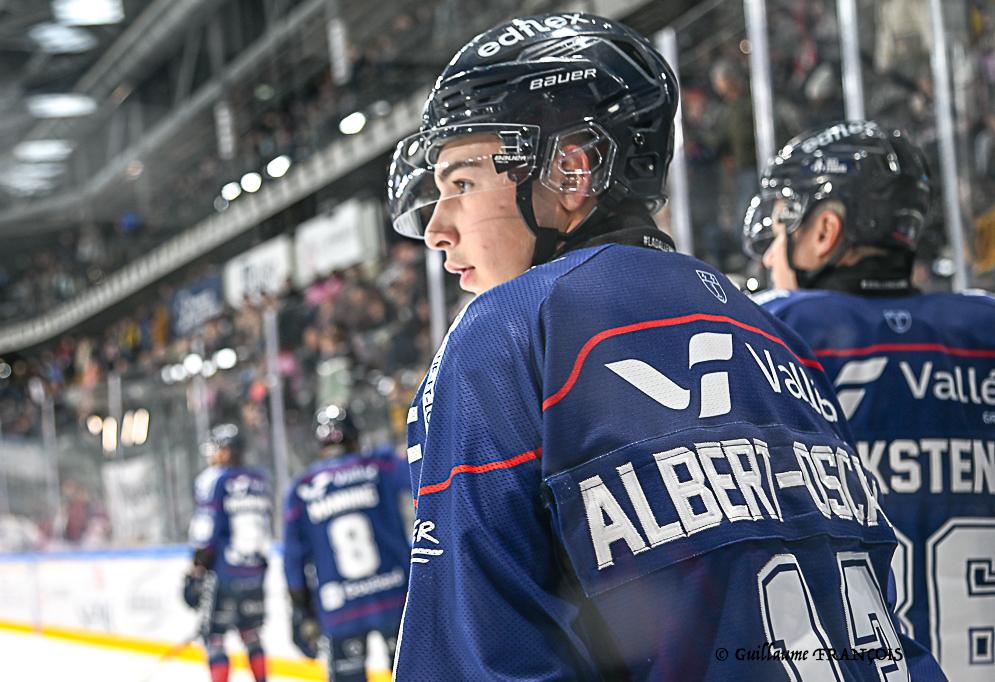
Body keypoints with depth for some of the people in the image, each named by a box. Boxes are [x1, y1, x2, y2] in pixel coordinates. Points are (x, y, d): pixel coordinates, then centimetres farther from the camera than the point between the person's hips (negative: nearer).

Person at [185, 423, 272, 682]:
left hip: (222, 572, -6)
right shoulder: (259, 480, 12)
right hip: (254, 572, 6)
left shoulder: (213, 479, -8)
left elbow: (205, 533, -13)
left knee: (214, 636, -1)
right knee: (251, 633, 17)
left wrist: (196, 572, -9)